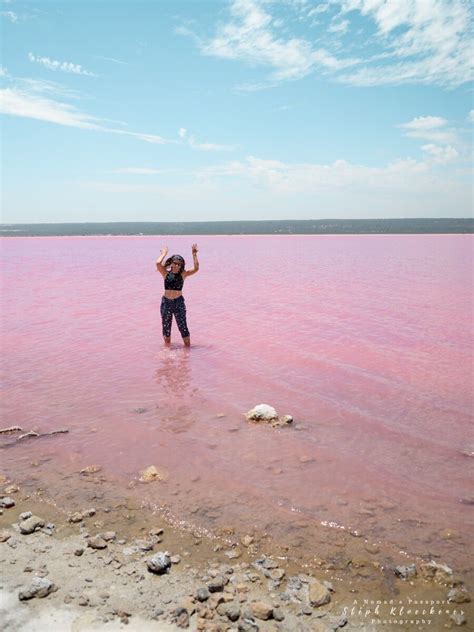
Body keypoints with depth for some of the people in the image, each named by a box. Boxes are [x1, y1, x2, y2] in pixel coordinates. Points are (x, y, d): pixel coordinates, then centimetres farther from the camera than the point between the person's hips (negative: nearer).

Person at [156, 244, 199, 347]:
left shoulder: (183, 274, 1)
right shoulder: (166, 273, 2)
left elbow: (196, 268, -12)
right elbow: (158, 263, -15)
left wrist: (194, 254, -8)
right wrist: (163, 254, -1)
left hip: (179, 302, -1)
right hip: (166, 302, 2)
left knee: (183, 326, 1)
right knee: (166, 326, 13)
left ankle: (188, 346, 12)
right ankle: (167, 345, 30)